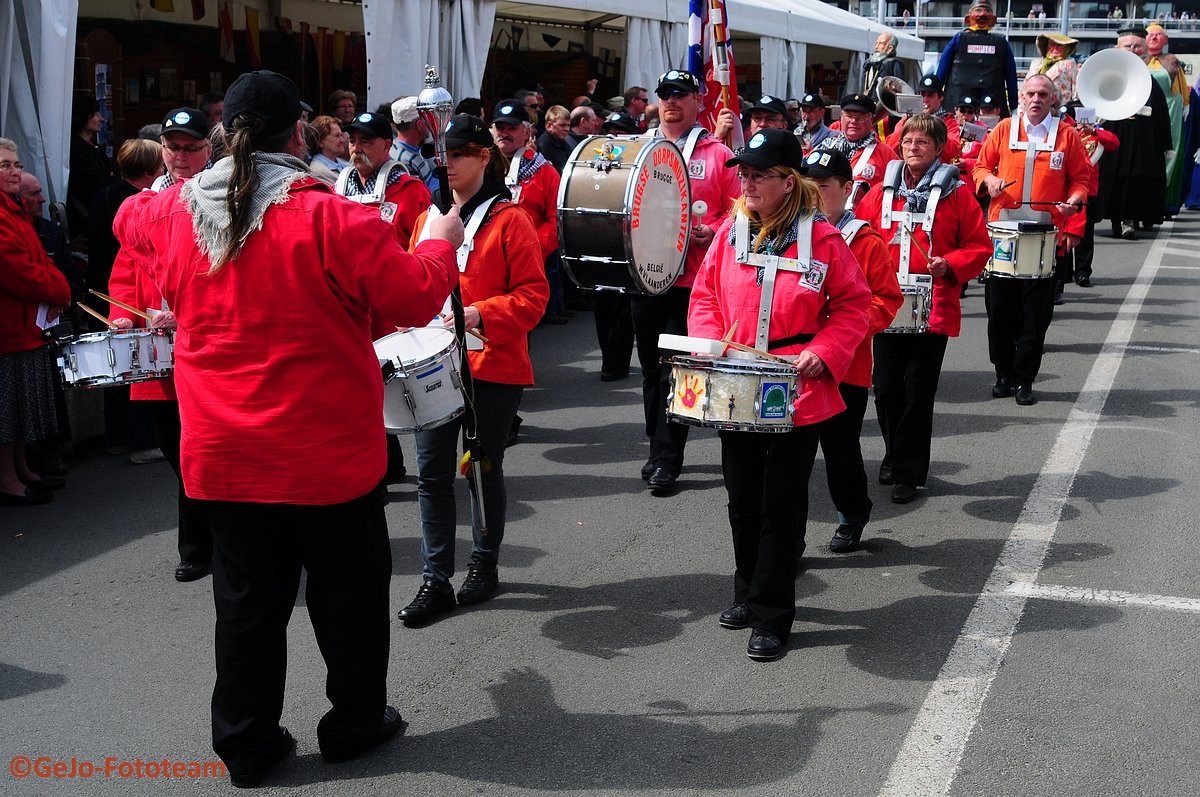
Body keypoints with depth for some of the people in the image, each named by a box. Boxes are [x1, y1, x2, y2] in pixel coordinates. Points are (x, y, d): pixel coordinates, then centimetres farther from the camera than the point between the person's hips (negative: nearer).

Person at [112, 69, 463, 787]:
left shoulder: (175, 212, -2)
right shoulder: (329, 217, -18)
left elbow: (131, 220, 22)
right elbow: (416, 298, -13)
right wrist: (440, 242, 4)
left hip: (223, 454, 5)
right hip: (326, 451, -4)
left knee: (248, 598, 16)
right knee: (348, 589, 15)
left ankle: (246, 745, 26)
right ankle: (357, 722, 29)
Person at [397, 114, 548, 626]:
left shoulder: (509, 220, -6)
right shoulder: (429, 217, 11)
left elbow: (533, 294, -9)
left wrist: (480, 315, -23)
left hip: (491, 368, -5)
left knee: (484, 469, 9)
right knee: (432, 473, 2)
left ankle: (484, 566, 26)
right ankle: (436, 580, 9)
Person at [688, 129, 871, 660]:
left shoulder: (822, 240, -8)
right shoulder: (729, 232, 2)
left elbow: (853, 305, -2)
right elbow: (704, 296, 10)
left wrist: (821, 353, -15)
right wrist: (709, 346, -6)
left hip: (796, 397, -4)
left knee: (782, 507, 2)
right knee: (743, 501, 16)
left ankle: (772, 617, 11)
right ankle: (748, 593, 35)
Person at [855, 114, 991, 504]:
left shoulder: (956, 194, 0)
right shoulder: (882, 191, 8)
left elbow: (980, 246, 1)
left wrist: (950, 264, -15)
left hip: (933, 311, -3)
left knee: (918, 394, -1)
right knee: (886, 389, 8)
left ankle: (909, 473, 9)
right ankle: (895, 455, 30)